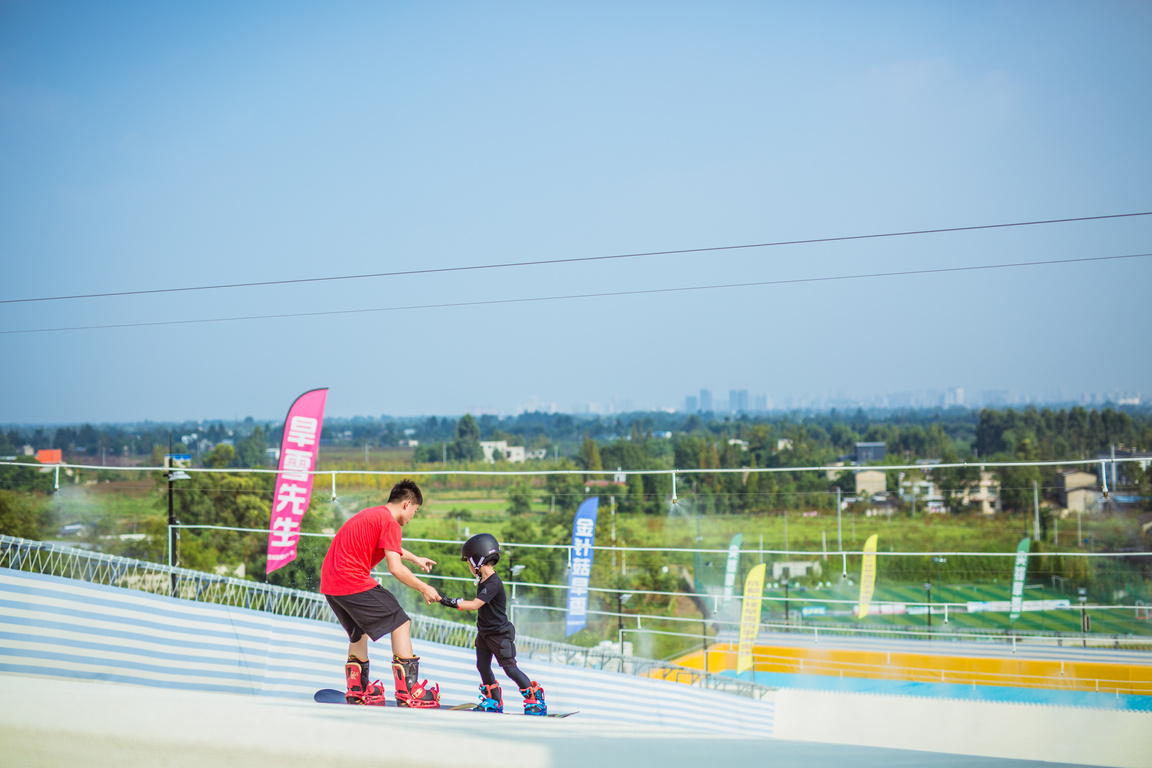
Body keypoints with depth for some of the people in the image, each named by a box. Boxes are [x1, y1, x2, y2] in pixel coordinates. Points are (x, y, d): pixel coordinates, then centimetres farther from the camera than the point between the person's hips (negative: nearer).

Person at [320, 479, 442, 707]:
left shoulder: (371, 514, 22)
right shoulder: (390, 522, -8)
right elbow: (395, 568, -16)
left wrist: (415, 559, 56)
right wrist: (424, 589, -3)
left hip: (329, 583, 10)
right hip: (354, 581, -10)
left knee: (359, 631, 27)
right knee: (401, 623, -2)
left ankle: (357, 690, 29)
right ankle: (407, 692, -8)